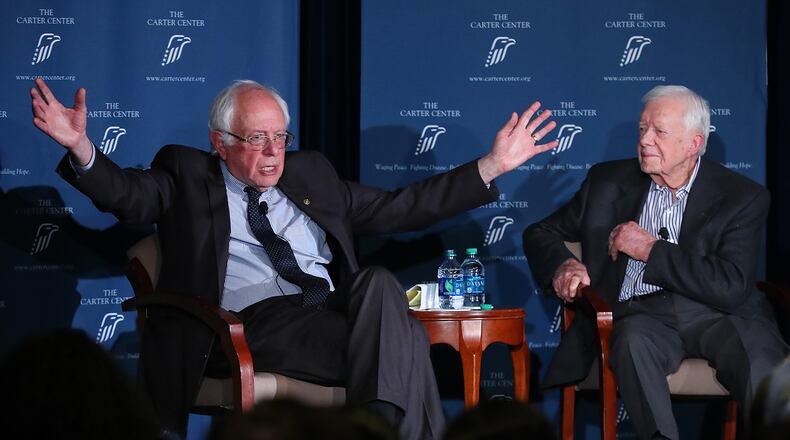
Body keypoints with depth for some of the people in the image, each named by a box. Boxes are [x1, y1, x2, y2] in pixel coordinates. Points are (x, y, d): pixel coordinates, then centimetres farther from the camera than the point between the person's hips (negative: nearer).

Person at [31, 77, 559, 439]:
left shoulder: (310, 174, 27)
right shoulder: (187, 175, 16)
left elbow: (401, 207, 26)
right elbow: (125, 192, -2)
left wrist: (493, 165, 21)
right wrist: (79, 146, -23)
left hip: (339, 312, 5)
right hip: (257, 321, -5)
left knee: (380, 282, -31)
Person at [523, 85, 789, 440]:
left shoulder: (743, 197, 4)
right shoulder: (608, 181, 14)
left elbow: (733, 287, -8)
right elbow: (540, 234, 22)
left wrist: (650, 249, -8)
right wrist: (561, 265, -2)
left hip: (717, 316, -1)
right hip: (638, 314, 1)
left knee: (760, 361, -35)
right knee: (634, 342, -36)